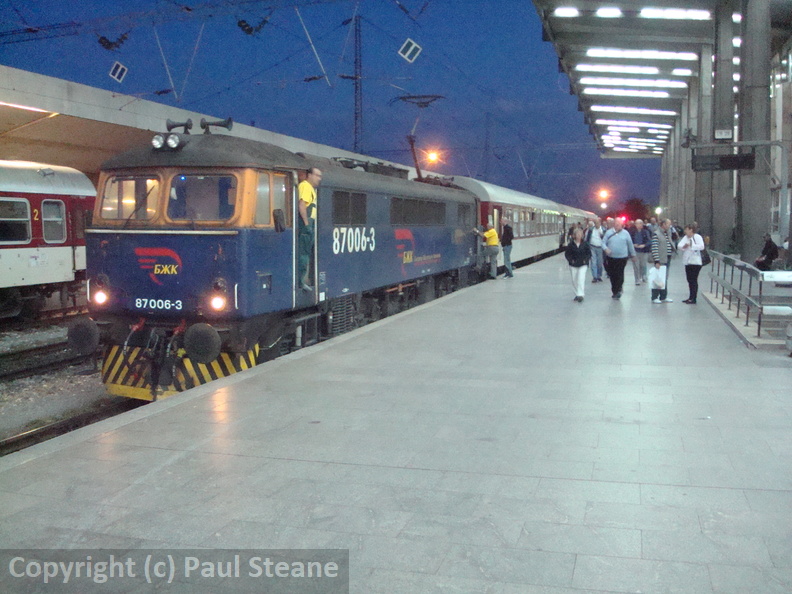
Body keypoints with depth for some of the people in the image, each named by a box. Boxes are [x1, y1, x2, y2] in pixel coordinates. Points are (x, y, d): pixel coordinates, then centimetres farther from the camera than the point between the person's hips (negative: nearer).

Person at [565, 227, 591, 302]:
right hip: (573, 265, 2)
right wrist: (571, 260, -12)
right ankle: (577, 294, 25)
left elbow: (589, 253, 4)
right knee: (574, 280, 8)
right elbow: (567, 254, 2)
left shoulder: (585, 244, -2)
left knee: (581, 279, -16)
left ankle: (580, 295, -16)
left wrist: (586, 259, -10)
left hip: (583, 265, -2)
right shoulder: (571, 244, -3)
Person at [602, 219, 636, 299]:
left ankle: (618, 290, -3)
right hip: (611, 257, 2)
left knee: (619, 274, -9)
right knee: (612, 275, 6)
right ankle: (615, 291, 18)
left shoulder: (625, 233, 2)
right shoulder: (609, 233, 5)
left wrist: (633, 254, 15)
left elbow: (630, 244, 10)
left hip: (622, 257, -2)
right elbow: (603, 242, 4)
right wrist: (605, 249, -16)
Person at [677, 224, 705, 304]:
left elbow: (701, 246, -22)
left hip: (695, 262, -7)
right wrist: (683, 246, -21)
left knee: (694, 280, -5)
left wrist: (691, 245, -26)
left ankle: (693, 299, -2)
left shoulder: (698, 237, -7)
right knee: (690, 280, 12)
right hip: (687, 262, 7)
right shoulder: (685, 237, 11)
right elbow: (679, 245, 0)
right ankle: (690, 298, 19)